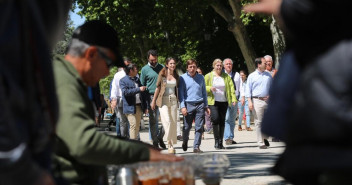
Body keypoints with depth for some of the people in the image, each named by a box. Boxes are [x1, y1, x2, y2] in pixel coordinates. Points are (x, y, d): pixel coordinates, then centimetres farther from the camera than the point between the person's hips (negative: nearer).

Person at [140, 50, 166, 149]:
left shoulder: (162, 67, 12)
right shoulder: (145, 69, 4)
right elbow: (142, 86, 6)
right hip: (152, 96, -2)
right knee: (153, 120, 0)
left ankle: (160, 137, 15)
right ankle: (155, 142, 7)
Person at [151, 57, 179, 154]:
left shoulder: (176, 76, 10)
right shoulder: (162, 74, -1)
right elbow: (157, 88, 1)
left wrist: (177, 101, 14)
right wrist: (153, 101, 0)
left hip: (173, 100, 4)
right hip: (163, 100, -4)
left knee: (174, 122, 3)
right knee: (167, 121, -15)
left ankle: (172, 144, 13)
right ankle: (170, 145, -13)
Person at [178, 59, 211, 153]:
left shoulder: (201, 77, 12)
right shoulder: (183, 78, 3)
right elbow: (180, 93, 1)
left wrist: (206, 106, 16)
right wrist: (182, 106, -9)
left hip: (200, 104, 2)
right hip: (188, 104, -2)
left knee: (199, 127, -4)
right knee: (187, 127, 1)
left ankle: (196, 147, 1)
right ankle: (185, 141, 28)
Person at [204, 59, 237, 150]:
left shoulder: (226, 76, 11)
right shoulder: (208, 76, 6)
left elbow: (231, 88, 5)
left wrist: (233, 99, -7)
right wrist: (210, 88, -15)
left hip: (224, 102, 3)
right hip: (213, 102, -3)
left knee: (222, 122, 4)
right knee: (215, 119, -18)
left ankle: (220, 142, 12)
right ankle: (216, 141, -7)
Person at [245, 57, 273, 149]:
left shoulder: (268, 75, 13)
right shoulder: (252, 76, 3)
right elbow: (248, 90, 1)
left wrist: (270, 95, 1)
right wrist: (249, 101, -8)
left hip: (267, 100, 3)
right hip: (257, 100, -3)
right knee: (258, 122, -4)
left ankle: (265, 138, 25)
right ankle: (261, 143, -1)